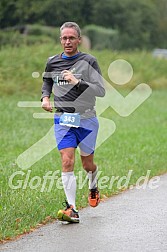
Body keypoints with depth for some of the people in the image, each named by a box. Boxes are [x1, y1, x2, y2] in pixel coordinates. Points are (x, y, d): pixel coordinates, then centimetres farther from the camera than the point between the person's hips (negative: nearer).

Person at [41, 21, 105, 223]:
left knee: (87, 164, 12)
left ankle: (93, 186, 47)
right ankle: (72, 209, -15)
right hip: (62, 119, 1)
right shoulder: (52, 62, 5)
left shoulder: (88, 61, -5)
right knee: (67, 162, -14)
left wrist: (77, 82, -24)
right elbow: (47, 82, 24)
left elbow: (101, 90, -13)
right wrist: (45, 97, 4)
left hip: (86, 119, -1)